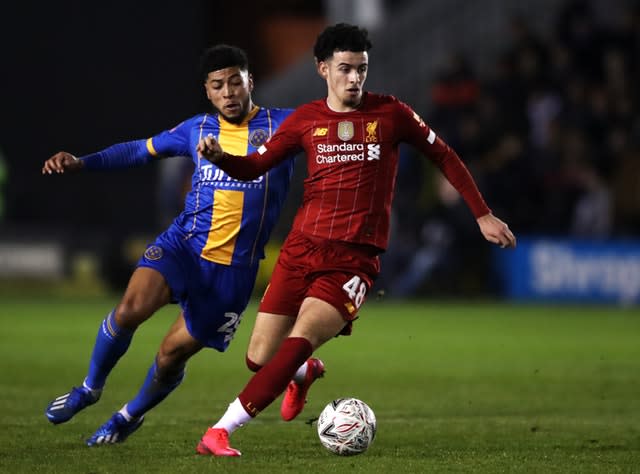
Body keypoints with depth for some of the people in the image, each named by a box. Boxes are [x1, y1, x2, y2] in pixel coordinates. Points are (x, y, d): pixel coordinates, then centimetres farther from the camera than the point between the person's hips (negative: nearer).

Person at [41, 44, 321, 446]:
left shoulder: (282, 125, -2)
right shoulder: (197, 129, 8)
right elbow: (142, 150, 20)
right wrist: (81, 163, 11)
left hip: (235, 268, -1)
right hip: (183, 246, 1)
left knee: (173, 354, 3)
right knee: (131, 308, -25)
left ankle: (131, 416, 35)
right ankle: (90, 389, 2)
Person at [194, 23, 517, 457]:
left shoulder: (391, 114, 1)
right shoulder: (305, 120, 6)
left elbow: (444, 158, 11)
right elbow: (253, 167, 7)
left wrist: (483, 215, 11)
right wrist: (219, 156, -16)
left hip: (355, 258, -3)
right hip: (302, 247, 3)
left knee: (299, 343, -24)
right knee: (261, 354, 0)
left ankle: (220, 432, -22)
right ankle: (301, 375, 38)